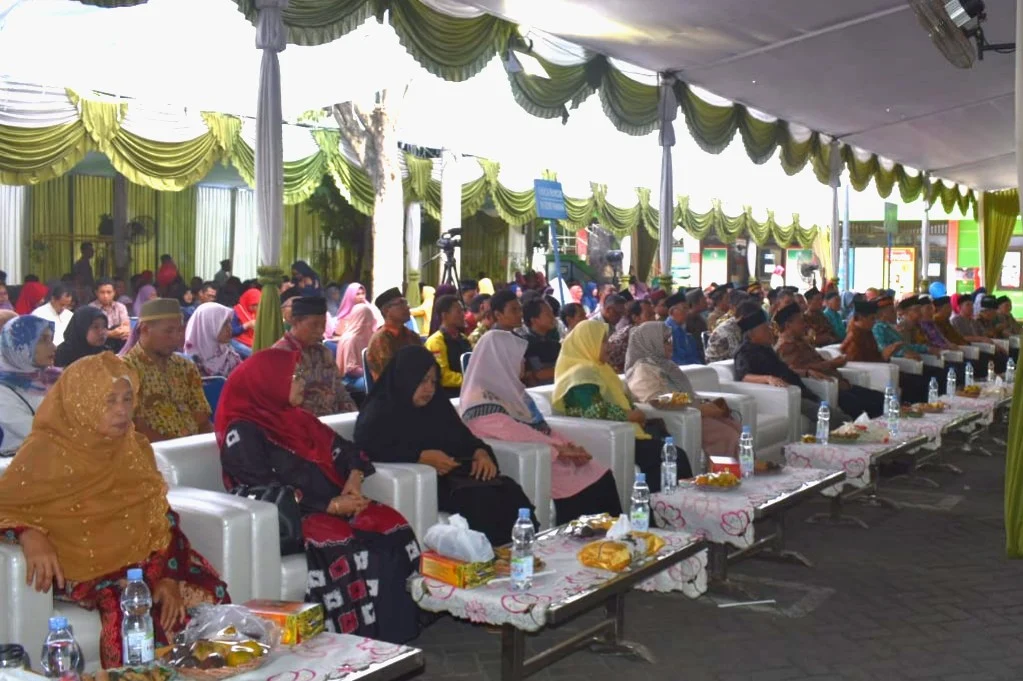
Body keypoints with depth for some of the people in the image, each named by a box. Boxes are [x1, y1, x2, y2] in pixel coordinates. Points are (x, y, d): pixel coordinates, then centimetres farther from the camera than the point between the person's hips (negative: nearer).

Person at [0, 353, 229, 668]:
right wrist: (29, 535, -29)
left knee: (208, 593, -19)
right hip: (83, 565, -4)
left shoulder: (135, 447, 8)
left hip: (143, 556, 5)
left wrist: (169, 577, -9)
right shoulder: (46, 451, -8)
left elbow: (162, 515, 5)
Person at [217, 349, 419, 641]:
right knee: (352, 547, -33)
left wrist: (354, 480, -6)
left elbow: (346, 450, 18)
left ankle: (397, 629, -20)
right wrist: (331, 506, -18)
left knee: (392, 524, -19)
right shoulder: (243, 433, -6)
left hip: (336, 505, 7)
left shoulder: (298, 418, 19)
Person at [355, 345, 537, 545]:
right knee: (480, 497, -32)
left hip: (452, 474, 7)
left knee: (509, 490, -22)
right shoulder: (380, 412, 2)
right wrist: (423, 457, -23)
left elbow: (462, 437, 18)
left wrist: (481, 453, -7)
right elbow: (369, 449, -15)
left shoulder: (437, 404, 23)